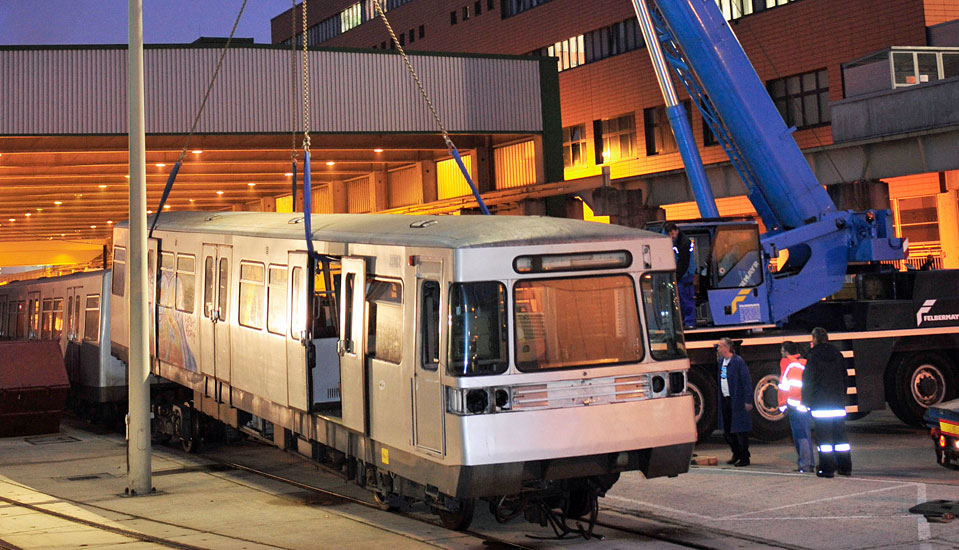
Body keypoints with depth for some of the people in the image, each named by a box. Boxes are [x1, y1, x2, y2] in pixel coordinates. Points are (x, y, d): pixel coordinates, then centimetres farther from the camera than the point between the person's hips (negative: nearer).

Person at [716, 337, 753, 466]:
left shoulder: (738, 361, -13)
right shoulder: (721, 361, 11)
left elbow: (747, 382, -14)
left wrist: (748, 401, -17)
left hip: (737, 400, -8)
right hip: (725, 400, 8)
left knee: (740, 431, -2)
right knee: (727, 431, 13)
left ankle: (744, 458, 7)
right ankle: (736, 454, 29)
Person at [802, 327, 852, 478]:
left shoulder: (814, 356, -8)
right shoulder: (837, 354, 8)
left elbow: (808, 381, -7)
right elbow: (844, 377, 14)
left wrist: (807, 401, -1)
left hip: (820, 402, -5)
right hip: (838, 400, 5)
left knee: (823, 436, -2)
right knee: (840, 434, 10)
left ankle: (827, 468, -3)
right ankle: (845, 467, 12)